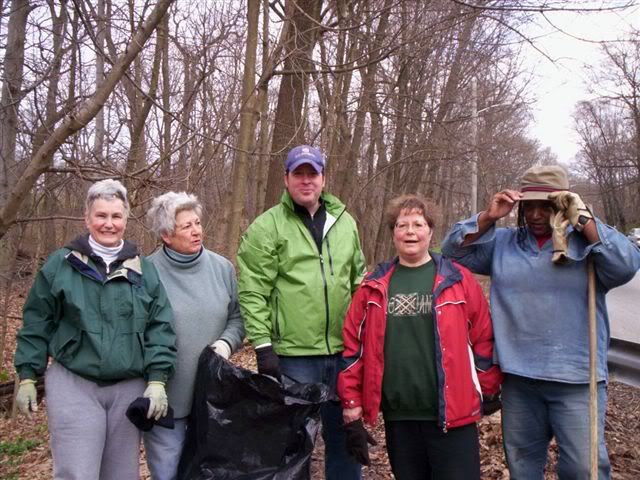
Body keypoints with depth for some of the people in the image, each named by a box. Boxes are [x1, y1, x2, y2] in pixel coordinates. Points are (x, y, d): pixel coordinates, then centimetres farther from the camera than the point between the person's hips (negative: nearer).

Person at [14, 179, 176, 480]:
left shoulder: (143, 269, 3)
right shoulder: (60, 264, 0)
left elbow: (160, 327, 2)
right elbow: (36, 324, 5)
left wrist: (157, 380, -5)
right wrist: (27, 376, 3)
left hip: (129, 387, 2)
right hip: (73, 384, -2)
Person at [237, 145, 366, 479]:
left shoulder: (344, 222, 11)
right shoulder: (266, 227, -5)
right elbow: (253, 293, -8)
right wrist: (262, 346, -13)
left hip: (344, 351, 5)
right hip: (294, 355, -4)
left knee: (345, 434, 17)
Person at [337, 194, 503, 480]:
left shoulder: (459, 279, -3)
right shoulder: (374, 286, 3)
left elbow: (483, 339, 2)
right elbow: (353, 345, 3)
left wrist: (489, 391, 6)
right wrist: (352, 403, 2)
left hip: (452, 414, -2)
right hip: (398, 416, 3)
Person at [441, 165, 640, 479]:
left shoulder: (587, 241, 0)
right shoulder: (501, 243, 8)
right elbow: (454, 251, 3)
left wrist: (583, 219, -18)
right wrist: (488, 217, -9)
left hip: (576, 378, -3)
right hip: (518, 376, 3)